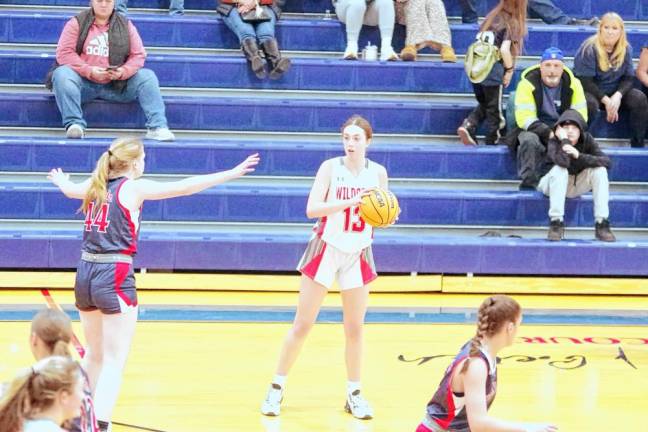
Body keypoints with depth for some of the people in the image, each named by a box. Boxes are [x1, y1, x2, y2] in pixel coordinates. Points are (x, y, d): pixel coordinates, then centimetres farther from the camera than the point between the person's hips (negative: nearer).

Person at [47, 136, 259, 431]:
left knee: (95, 355, 22)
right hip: (115, 276, -7)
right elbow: (184, 187, -11)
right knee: (114, 361, -6)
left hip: (85, 273, 7)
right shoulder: (134, 187, -6)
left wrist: (60, 179, 59)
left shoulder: (95, 185, 12)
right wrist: (232, 174, -9)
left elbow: (69, 189, 35)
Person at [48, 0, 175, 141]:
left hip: (116, 85, 2)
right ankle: (74, 124, -39)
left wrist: (123, 72, -15)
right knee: (62, 74, -31)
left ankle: (157, 127, -26)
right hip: (84, 82, -2)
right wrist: (89, 71, -20)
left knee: (147, 76, -17)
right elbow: (64, 53, -6)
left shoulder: (126, 25, 9)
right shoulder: (77, 23, 2)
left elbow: (138, 55, 6)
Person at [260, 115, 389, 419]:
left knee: (355, 328, 7)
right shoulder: (331, 167, -11)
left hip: (358, 255, 3)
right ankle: (276, 389, 10)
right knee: (302, 325, 0)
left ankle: (354, 394, 18)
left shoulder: (378, 172, -1)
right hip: (326, 249, -3)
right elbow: (311, 209, -18)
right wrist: (349, 202, -29)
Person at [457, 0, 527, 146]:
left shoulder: (491, 17, 15)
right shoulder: (512, 23, -4)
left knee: (484, 104, 21)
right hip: (493, 72, -6)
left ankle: (468, 126, -1)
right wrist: (510, 69, -2)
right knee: (494, 109, 10)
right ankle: (492, 142, 16)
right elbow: (505, 49, -16)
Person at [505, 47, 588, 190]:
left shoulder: (573, 84, -1)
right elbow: (525, 118, -17)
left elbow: (580, 116, -2)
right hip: (532, 130, -2)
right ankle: (528, 182, -35)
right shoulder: (527, 84, -10)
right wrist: (548, 133, -29)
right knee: (530, 140, -37)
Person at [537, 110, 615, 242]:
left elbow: (606, 161, -27)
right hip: (552, 185, -3)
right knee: (560, 169, -35)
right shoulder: (554, 142, -24)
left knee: (600, 170, -22)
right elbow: (563, 161, -45)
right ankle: (556, 223, -32)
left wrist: (579, 156, -36)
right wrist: (564, 140, -35)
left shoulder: (587, 139, -14)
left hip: (577, 186, 3)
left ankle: (601, 223, -23)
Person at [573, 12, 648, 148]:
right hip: (589, 91, -5)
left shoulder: (626, 49, -1)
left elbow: (629, 78, 0)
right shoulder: (589, 48, -16)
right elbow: (585, 80, -17)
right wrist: (606, 101, -22)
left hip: (614, 92, 5)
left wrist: (618, 95, -21)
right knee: (590, 104, -39)